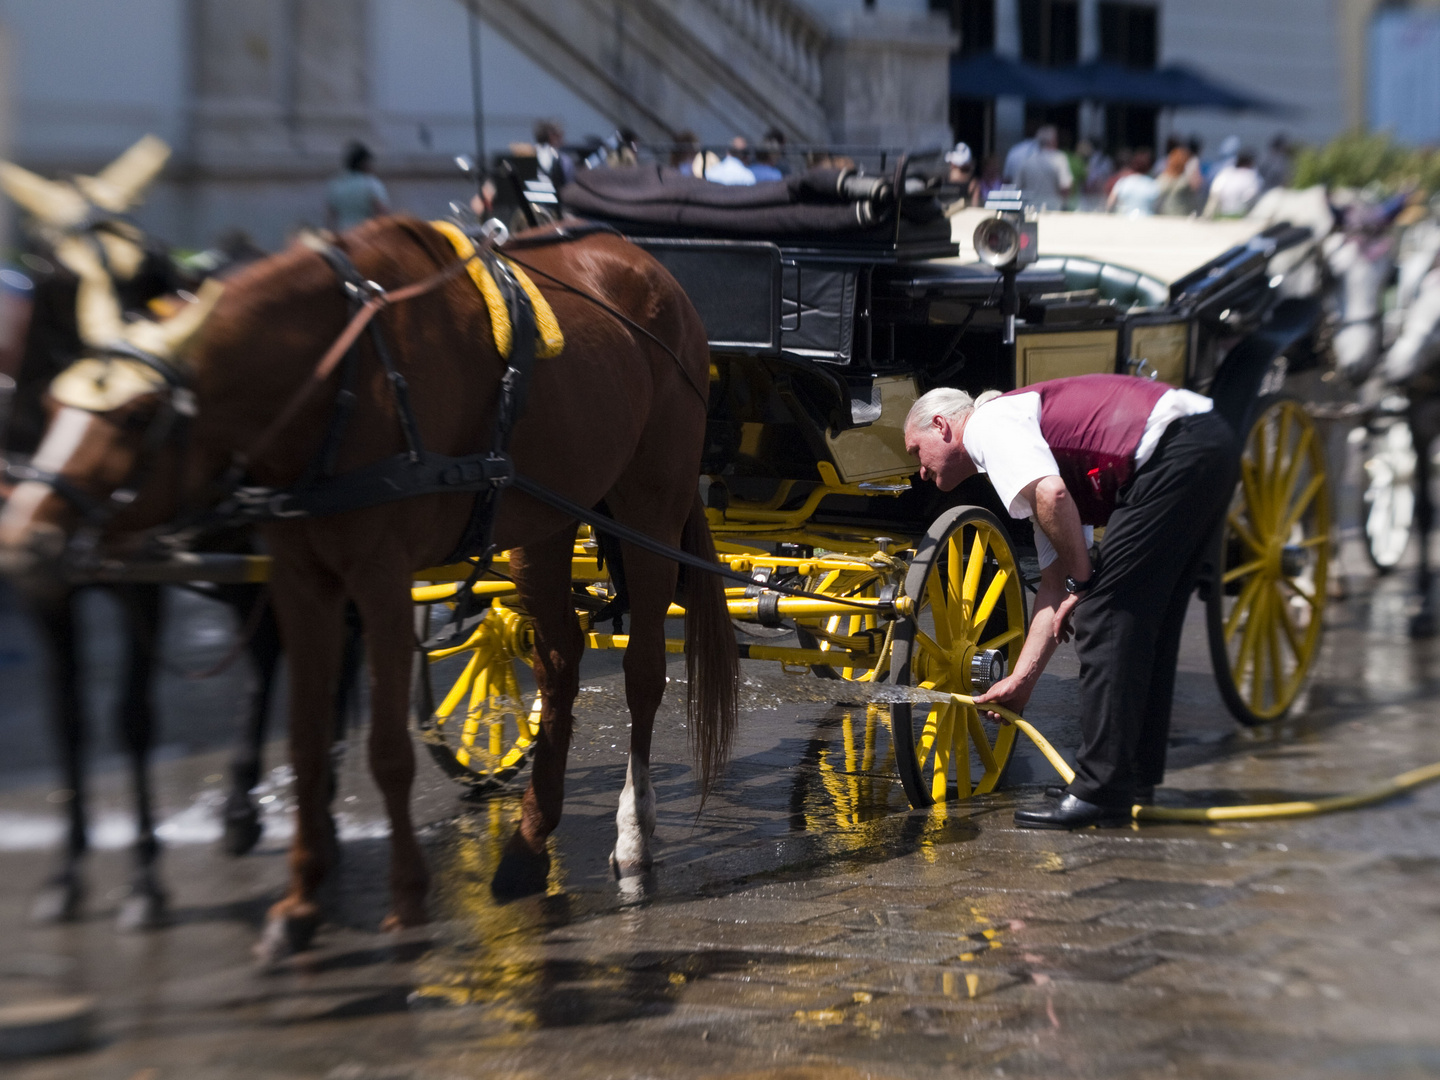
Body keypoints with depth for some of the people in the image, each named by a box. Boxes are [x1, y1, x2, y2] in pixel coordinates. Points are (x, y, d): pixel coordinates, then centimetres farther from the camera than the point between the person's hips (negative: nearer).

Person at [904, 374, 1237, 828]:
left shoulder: (986, 425, 2)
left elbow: (1052, 495, -18)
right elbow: (1053, 585, 29)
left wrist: (1081, 582, -4)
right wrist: (1020, 680, 29)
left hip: (1175, 452, -10)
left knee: (1104, 612, -5)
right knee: (1141, 619, 18)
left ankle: (1101, 791, -4)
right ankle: (1137, 777, 26)